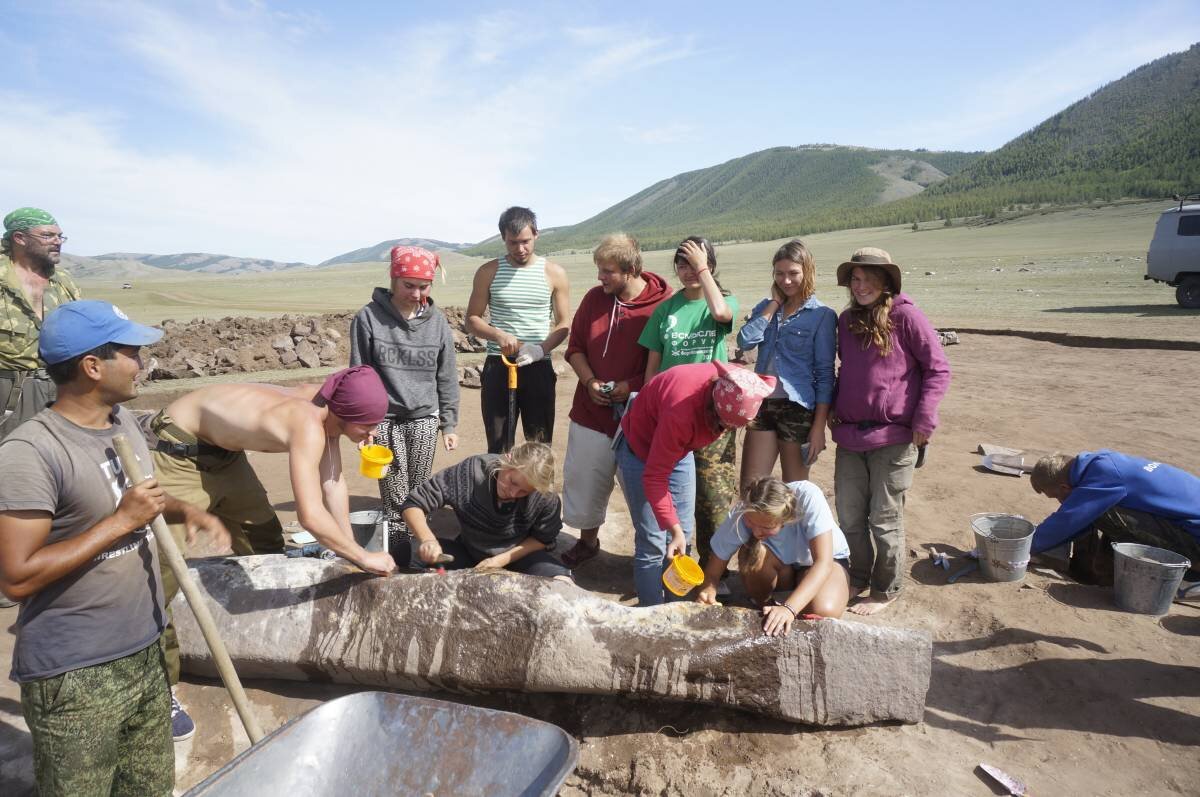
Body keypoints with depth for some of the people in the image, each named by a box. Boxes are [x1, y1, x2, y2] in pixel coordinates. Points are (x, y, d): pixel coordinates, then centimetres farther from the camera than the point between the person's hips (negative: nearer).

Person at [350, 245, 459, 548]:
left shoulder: (437, 322, 3)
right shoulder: (368, 318, -5)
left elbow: (446, 377, 8)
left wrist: (449, 424, 7)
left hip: (424, 419, 2)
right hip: (383, 419, -2)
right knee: (394, 500, 0)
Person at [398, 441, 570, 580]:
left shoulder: (545, 498, -24)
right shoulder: (471, 471, -26)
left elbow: (543, 539, -7)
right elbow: (414, 504, -21)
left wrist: (502, 560, -19)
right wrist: (428, 540, -39)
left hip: (519, 555, -1)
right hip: (468, 553, 2)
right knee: (403, 551, -19)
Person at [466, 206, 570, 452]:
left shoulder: (554, 273, 2)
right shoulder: (488, 272, 3)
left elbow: (563, 324, 3)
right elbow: (472, 320, 6)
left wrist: (541, 349, -16)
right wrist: (498, 335, -14)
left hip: (539, 368, 0)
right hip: (497, 367, 1)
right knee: (498, 447, 6)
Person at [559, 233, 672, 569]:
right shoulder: (594, 298, 2)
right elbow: (575, 347, 9)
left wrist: (633, 385, -19)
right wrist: (590, 382, -6)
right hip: (591, 413, 5)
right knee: (584, 479, 14)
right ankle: (588, 540, 36)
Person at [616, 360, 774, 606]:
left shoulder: (735, 388, -22)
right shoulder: (681, 411, -42)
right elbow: (654, 476, -32)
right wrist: (674, 528, -34)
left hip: (680, 447, 7)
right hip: (640, 448, -6)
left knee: (684, 532, 8)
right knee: (653, 543, -7)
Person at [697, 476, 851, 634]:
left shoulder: (809, 497, -36)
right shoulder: (739, 516, -29)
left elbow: (824, 562, -39)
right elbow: (712, 573, -20)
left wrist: (789, 608, -52)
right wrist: (707, 591, -44)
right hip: (782, 568, 2)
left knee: (823, 611, -34)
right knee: (753, 553, -33)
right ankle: (762, 606, -4)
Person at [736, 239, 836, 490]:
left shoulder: (822, 315, -3)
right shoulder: (766, 306, 11)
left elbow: (825, 373, -6)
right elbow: (745, 340, -7)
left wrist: (819, 425, -11)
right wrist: (774, 304, -3)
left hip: (798, 408, -4)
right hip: (762, 404, 4)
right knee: (749, 490, 5)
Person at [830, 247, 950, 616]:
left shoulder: (906, 316, -8)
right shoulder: (846, 320, 10)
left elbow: (938, 369, -7)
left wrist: (924, 419, -13)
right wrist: (834, 409, 13)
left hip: (893, 437, -6)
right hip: (850, 435, 6)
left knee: (884, 518, 5)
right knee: (848, 515, 13)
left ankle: (885, 590, 24)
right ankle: (858, 577, 34)